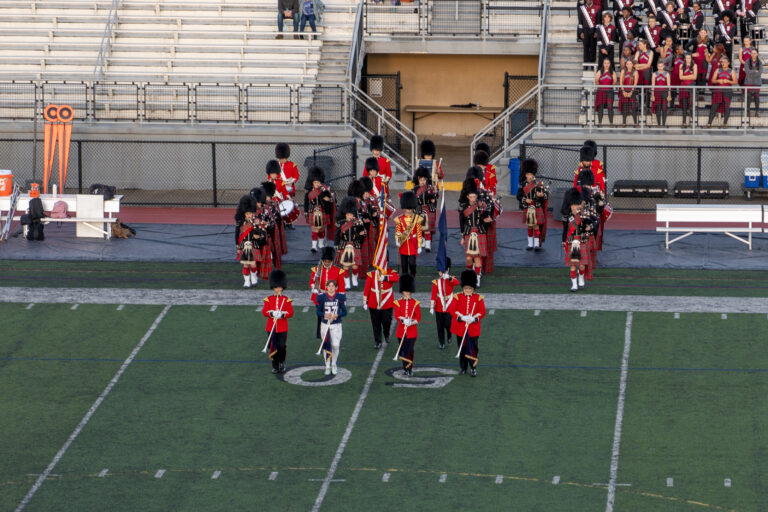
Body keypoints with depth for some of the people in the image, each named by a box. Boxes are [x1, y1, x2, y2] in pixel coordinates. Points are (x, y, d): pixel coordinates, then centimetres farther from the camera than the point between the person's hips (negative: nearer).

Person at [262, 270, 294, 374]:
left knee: (281, 347, -2)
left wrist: (282, 314, -21)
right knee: (273, 347, 3)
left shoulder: (286, 300, 3)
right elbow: (264, 311, -3)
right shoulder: (268, 299, 6)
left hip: (282, 328, -1)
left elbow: (291, 313, -3)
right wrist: (272, 313, -22)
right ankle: (275, 366, 12)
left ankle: (282, 364, 17)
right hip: (271, 327, 1)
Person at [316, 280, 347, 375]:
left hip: (336, 325, -1)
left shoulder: (340, 297, 0)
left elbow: (344, 312, 1)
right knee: (326, 346, 3)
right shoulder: (322, 297, 1)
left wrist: (337, 315, -18)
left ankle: (334, 364, 15)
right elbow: (318, 312, 4)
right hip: (325, 325, 1)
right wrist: (324, 315, -17)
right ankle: (327, 366, 16)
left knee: (336, 345, -8)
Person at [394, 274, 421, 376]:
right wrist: (404, 319, -25)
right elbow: (397, 315, -7)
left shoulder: (415, 303, 1)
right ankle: (405, 368, 19)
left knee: (410, 350, -3)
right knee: (402, 350, 6)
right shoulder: (398, 303, 4)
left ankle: (410, 369, 5)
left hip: (412, 330, -1)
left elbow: (418, 317, -3)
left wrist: (412, 322, -21)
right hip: (401, 330, 1)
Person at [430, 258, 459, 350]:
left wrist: (449, 278, -46)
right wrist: (431, 307, -10)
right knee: (440, 326, 5)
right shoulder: (436, 282, -2)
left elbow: (457, 283, -28)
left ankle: (449, 335, 30)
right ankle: (442, 343, 18)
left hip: (449, 307, -1)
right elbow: (433, 295, -4)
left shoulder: (451, 279, -2)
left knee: (448, 324, -2)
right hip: (439, 308, 1)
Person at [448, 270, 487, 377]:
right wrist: (462, 317, -19)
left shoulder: (478, 298, 2)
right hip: (460, 328, 1)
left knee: (473, 348, 0)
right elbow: (451, 309, -7)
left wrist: (474, 318, -20)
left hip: (473, 328, -1)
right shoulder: (458, 297, 1)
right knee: (462, 348, 8)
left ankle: (473, 368, 9)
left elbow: (482, 312, -3)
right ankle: (463, 368, 19)